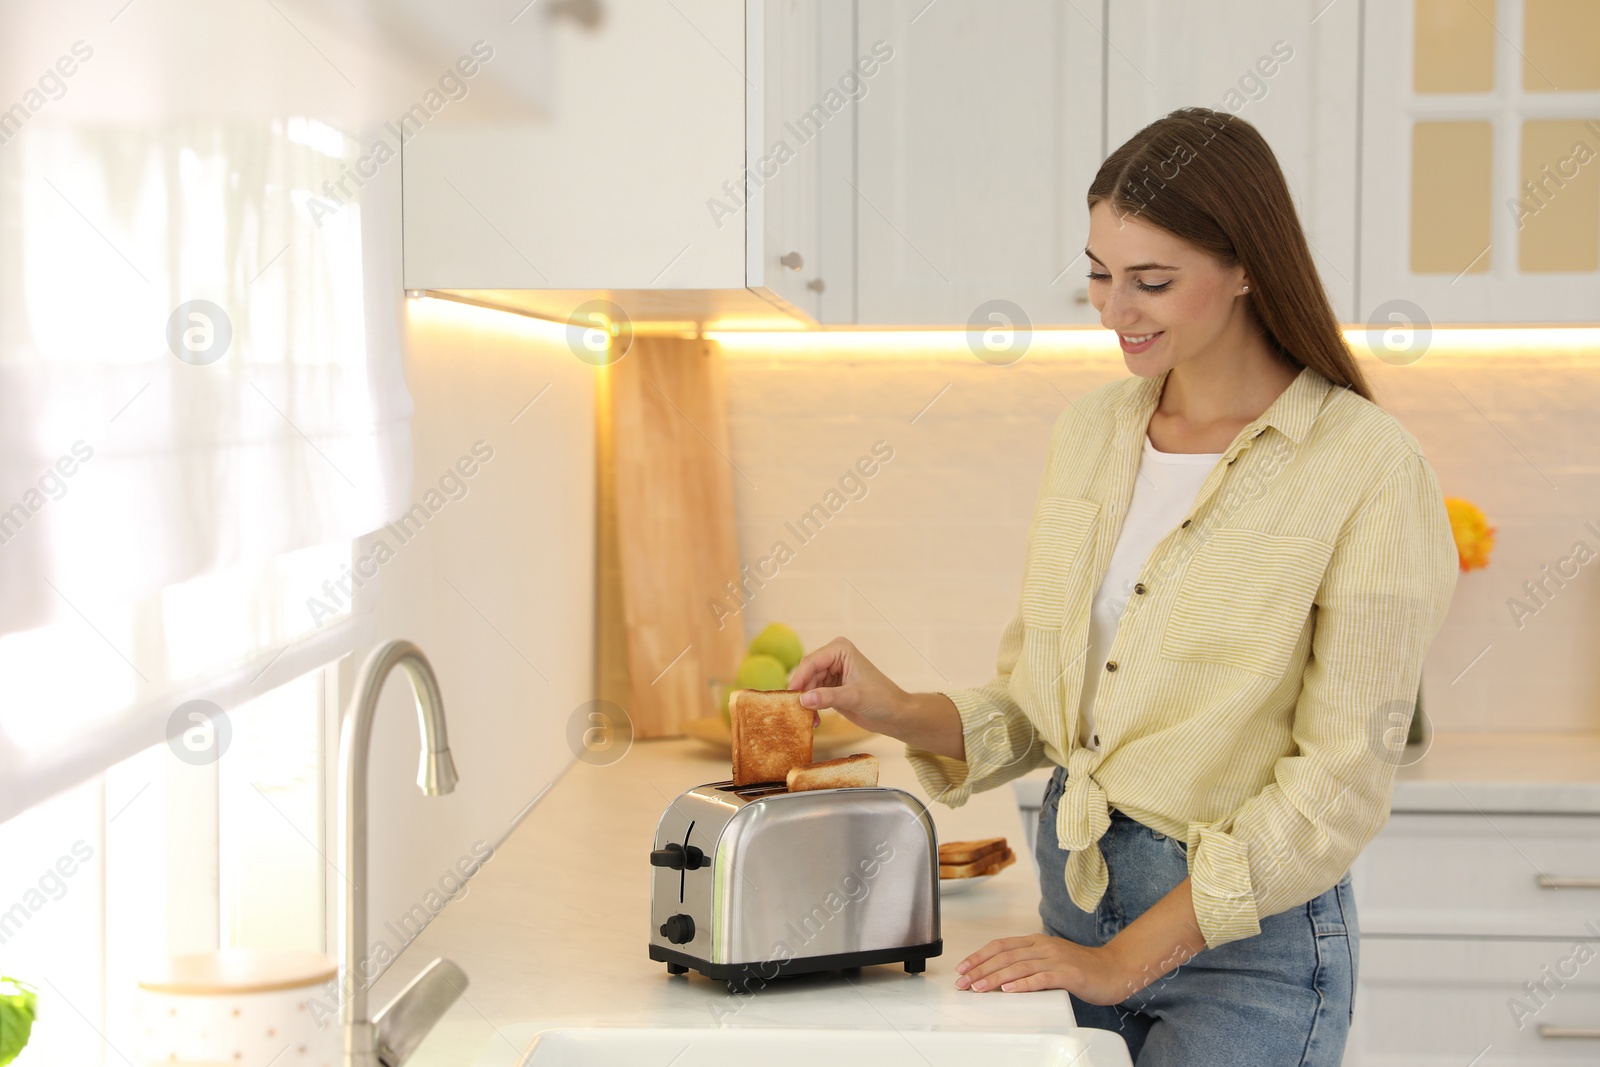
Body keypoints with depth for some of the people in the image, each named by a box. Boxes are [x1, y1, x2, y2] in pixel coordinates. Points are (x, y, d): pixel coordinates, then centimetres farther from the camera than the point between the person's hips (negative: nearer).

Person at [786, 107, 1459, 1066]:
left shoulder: (1369, 466, -14)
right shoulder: (1092, 431, 5)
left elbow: (1340, 781, -15)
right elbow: (1040, 703, 10)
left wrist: (1128, 958, -15)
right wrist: (901, 713, -9)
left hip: (1249, 943, -5)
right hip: (1074, 895, 5)